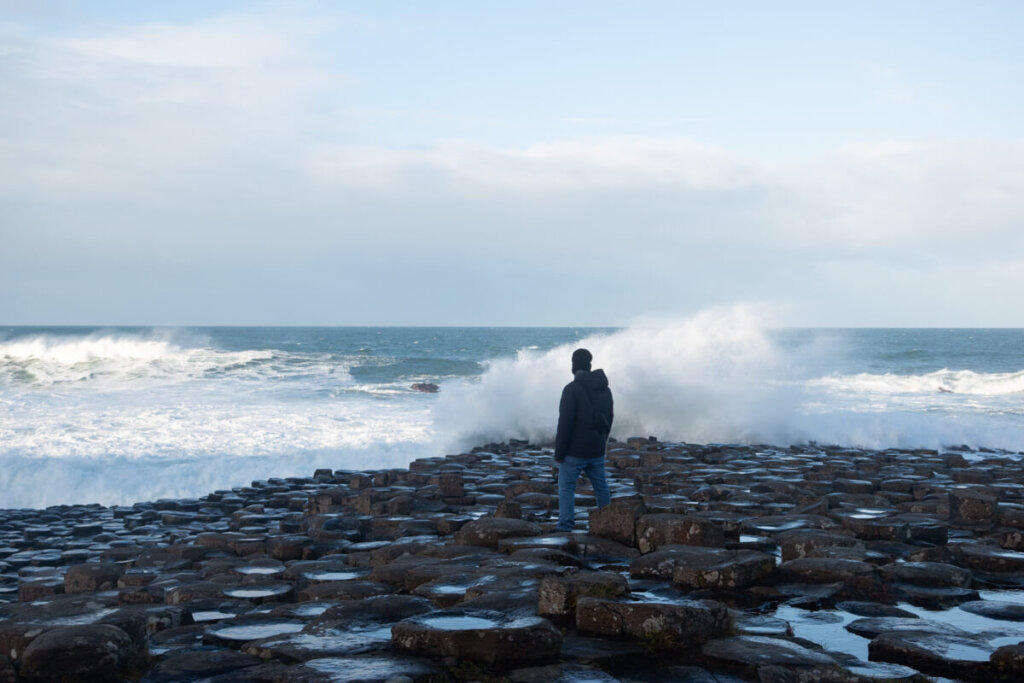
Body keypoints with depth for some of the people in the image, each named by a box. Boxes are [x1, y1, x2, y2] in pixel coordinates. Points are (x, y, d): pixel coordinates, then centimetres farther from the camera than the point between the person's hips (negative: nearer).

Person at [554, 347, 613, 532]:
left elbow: (565, 423, -17)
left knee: (566, 487, 0)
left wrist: (559, 453, -11)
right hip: (597, 451, 6)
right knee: (601, 487, 16)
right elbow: (609, 419, 17)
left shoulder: (572, 389, -15)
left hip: (575, 452, -6)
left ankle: (565, 526, -7)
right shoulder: (605, 390, 8)